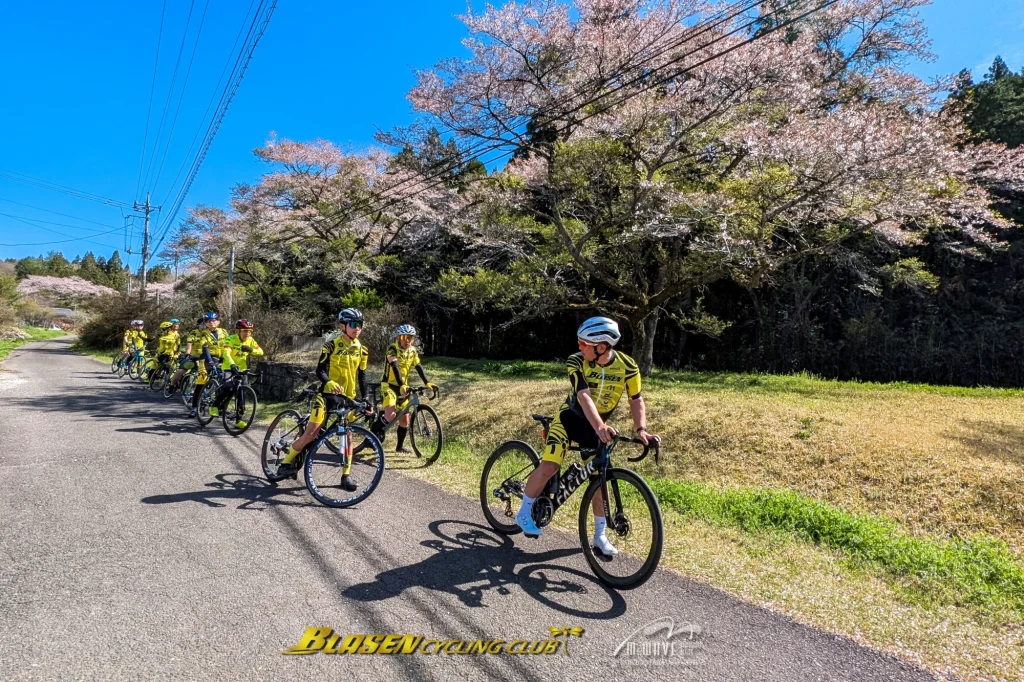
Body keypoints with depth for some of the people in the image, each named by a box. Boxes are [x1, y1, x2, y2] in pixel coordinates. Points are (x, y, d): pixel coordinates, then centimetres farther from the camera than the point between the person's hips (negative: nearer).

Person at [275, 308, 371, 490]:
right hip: (328, 393, -4)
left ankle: (346, 476, 11)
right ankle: (286, 463, 6)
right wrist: (329, 382, -33)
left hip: (348, 397, 4)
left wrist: (365, 399, 8)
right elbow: (320, 369, -12)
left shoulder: (361, 350, 6)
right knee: (312, 431, -12)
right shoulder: (332, 345, -8)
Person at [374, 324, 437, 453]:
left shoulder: (413, 351, 2)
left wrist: (427, 383, -19)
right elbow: (395, 367, -30)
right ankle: (376, 430, 1)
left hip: (402, 387, 6)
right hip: (389, 385, -6)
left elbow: (419, 367, -5)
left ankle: (400, 446, 25)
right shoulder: (392, 349, -17)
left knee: (405, 419, 8)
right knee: (391, 415, -27)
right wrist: (402, 385, -42)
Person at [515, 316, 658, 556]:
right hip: (571, 416, -2)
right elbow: (584, 396, -34)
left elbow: (636, 400, -8)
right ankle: (524, 512, 3)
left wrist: (641, 429, -24)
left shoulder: (628, 366, -18)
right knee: (549, 466, -19)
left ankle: (600, 536, 19)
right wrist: (599, 427, -49)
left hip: (598, 424, 2)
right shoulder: (577, 361, -24)